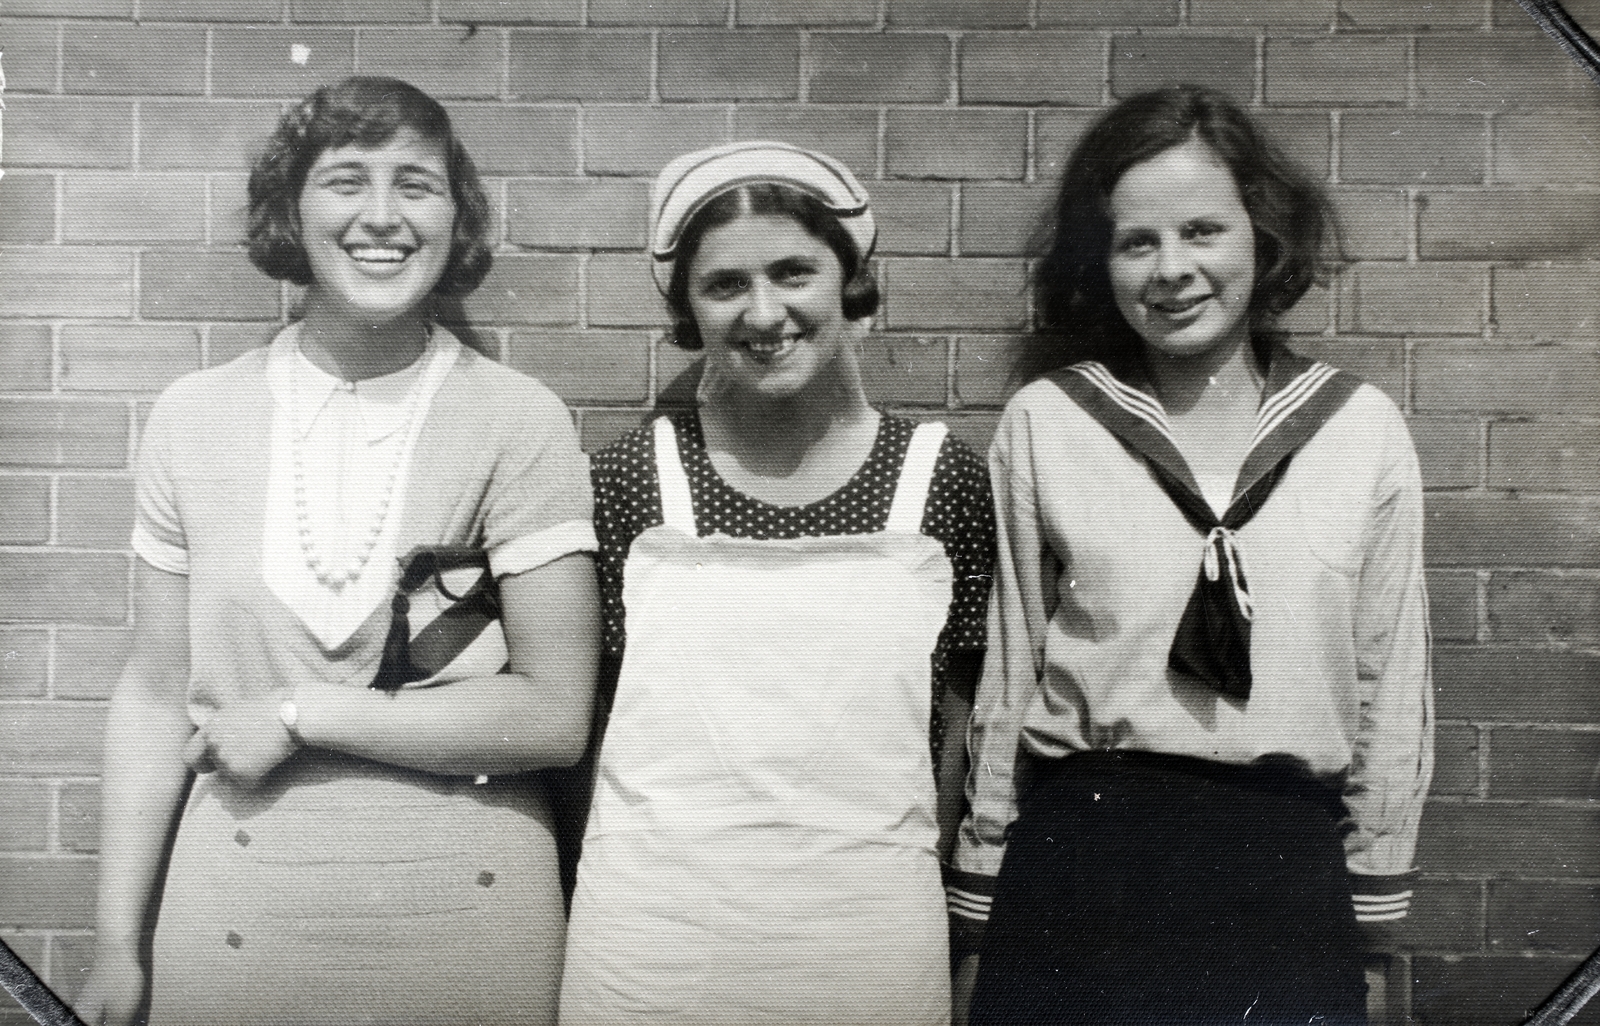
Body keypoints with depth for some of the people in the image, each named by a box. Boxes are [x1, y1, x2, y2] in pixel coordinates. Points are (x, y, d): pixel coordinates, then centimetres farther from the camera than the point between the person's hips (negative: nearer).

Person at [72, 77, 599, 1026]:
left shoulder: (520, 420, -10)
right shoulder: (194, 417, -2)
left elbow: (555, 714, -13)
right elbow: (155, 695, 4)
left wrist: (297, 715, -13)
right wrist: (118, 943, 4)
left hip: (465, 913, -2)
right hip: (235, 914, 2)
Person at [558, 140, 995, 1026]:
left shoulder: (943, 478, -4)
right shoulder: (632, 478, -3)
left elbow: (963, 720, 4)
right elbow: (580, 711, 3)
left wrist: (905, 877, 5)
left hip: (870, 939, 0)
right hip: (649, 940, 0)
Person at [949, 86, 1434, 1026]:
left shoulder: (1363, 427, -1)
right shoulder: (1043, 422, -4)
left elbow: (1391, 681, 5)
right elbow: (1005, 672, 1)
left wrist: (1373, 918, 8)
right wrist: (980, 914, 5)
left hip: (1287, 869, 1)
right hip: (1079, 859, -1)